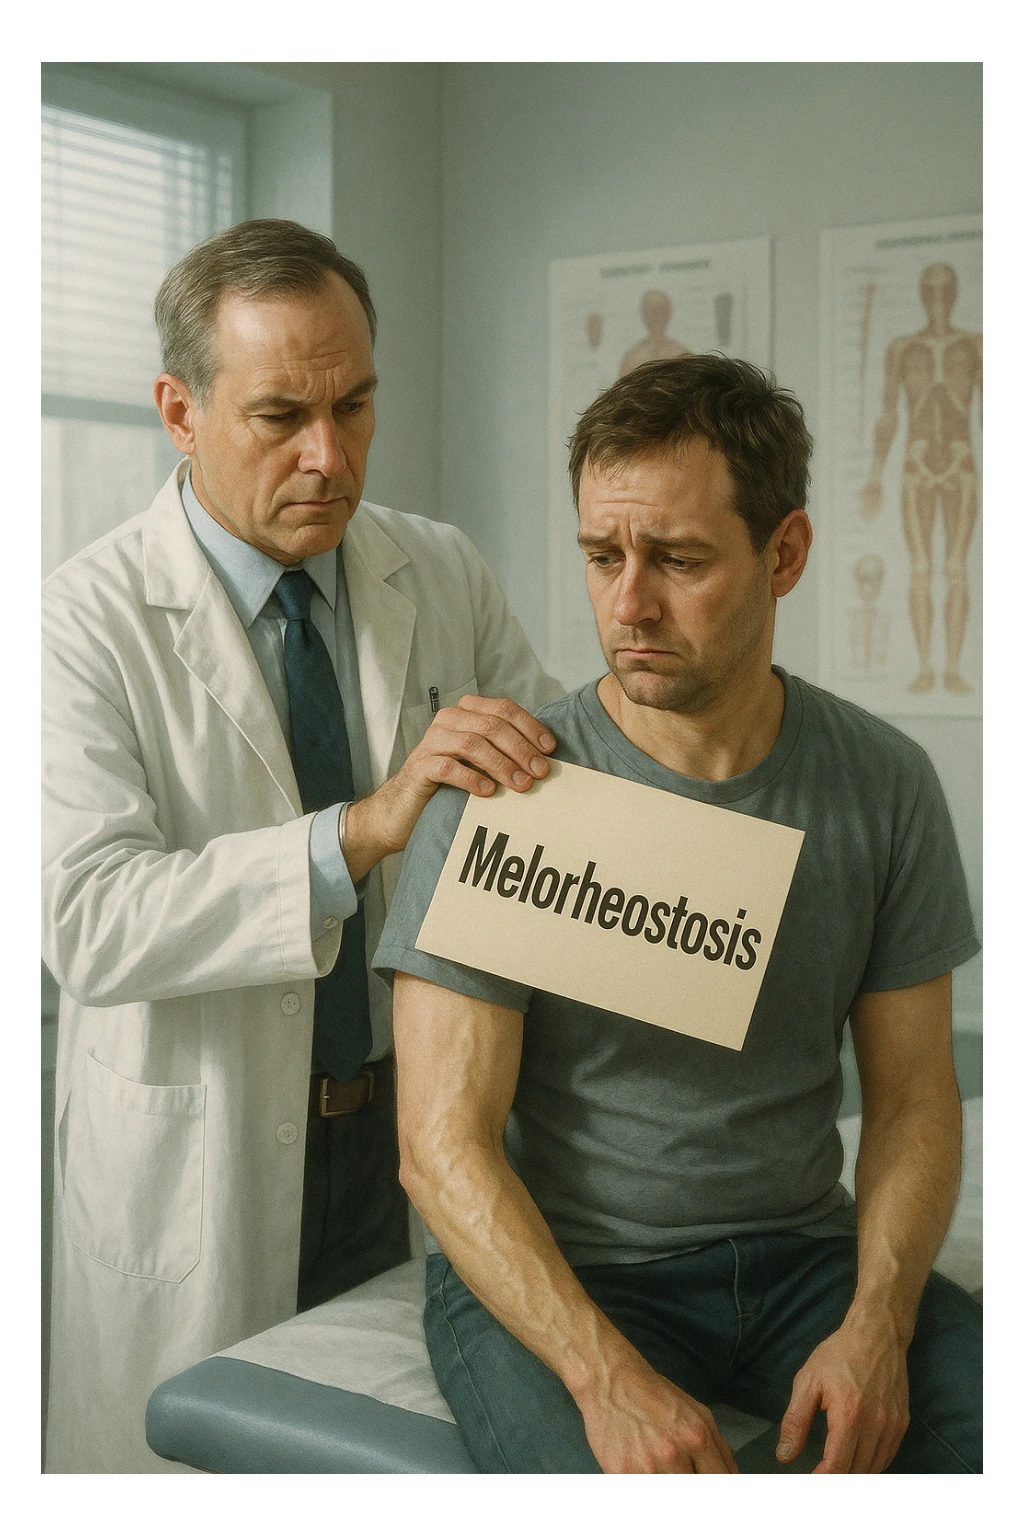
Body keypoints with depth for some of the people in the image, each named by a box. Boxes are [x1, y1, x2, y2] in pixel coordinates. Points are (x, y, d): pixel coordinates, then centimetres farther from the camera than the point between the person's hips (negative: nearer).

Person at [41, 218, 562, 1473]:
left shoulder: (445, 577, 2)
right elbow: (87, 920, -24)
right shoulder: (88, 618, -13)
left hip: (422, 1121, 4)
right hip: (198, 1150, -3)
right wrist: (358, 834, -35)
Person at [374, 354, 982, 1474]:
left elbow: (913, 1101, 4)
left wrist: (875, 1327, -13)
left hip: (803, 1251, 4)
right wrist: (611, 1378, -25)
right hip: (547, 1272, -3)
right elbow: (445, 1147, -13)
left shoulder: (884, 785, 0)